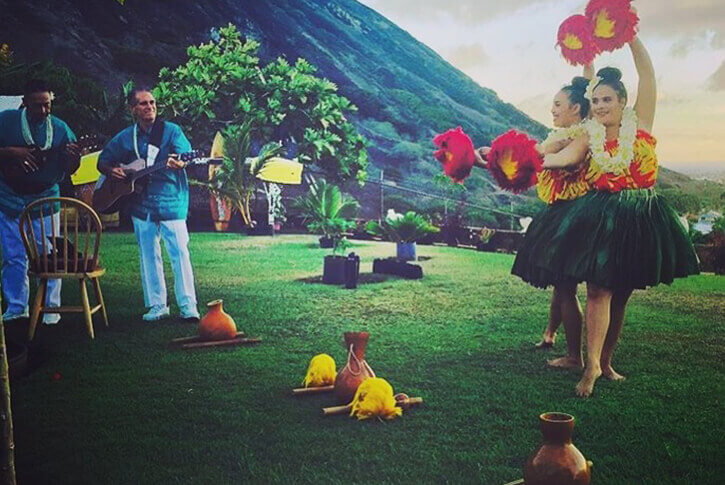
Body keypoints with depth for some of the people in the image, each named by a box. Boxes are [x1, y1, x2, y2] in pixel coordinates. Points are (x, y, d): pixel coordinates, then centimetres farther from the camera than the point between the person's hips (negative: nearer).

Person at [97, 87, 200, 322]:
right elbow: (102, 161, 18)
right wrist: (112, 171, -4)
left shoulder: (171, 130, 0)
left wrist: (178, 163, -36)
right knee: (149, 256, 8)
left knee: (180, 252, -8)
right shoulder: (124, 138, 9)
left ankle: (188, 307, -4)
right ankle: (157, 306, 17)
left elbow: (186, 154, -14)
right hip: (141, 204, 4)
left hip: (171, 200, -4)